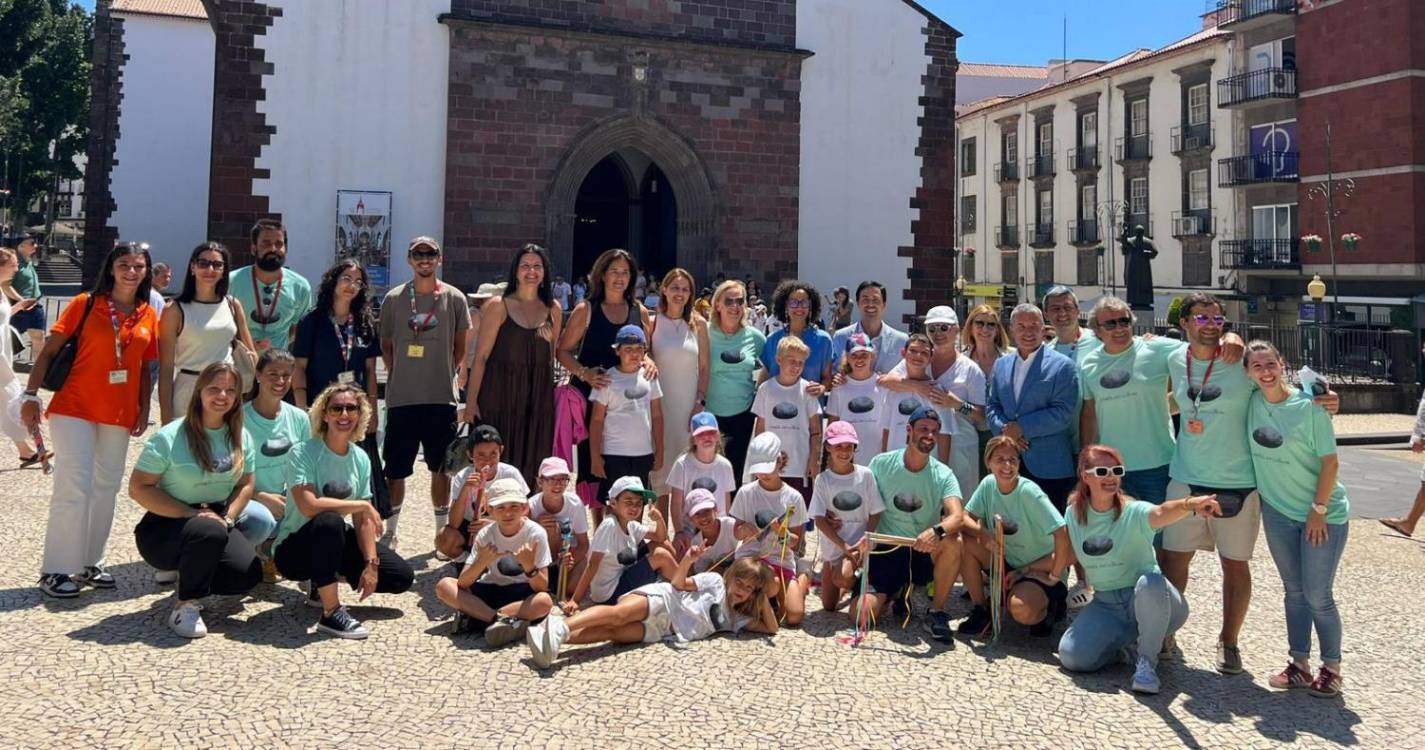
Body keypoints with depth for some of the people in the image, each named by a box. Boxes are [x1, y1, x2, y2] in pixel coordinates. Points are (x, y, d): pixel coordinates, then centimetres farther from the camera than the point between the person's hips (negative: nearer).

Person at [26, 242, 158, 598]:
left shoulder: (149, 316, 5)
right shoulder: (84, 304, -4)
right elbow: (48, 351, -5)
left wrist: (144, 410, 5)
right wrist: (31, 395, -12)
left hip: (119, 414, 4)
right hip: (74, 407, -4)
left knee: (106, 488, 11)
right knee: (74, 487, -8)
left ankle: (90, 562, 23)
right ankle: (55, 570, 1)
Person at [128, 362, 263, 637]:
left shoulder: (241, 437, 2)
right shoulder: (170, 437, -14)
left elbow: (245, 484, 7)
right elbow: (139, 488, -14)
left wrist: (227, 518, -12)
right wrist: (192, 514, -21)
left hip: (217, 520, 5)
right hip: (166, 526, -5)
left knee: (248, 573, -20)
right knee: (209, 532, -38)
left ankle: (187, 577, 13)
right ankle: (184, 606, -15)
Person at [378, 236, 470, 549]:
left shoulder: (454, 298, 3)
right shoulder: (394, 298, 4)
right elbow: (385, 345, 13)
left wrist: (444, 374, 4)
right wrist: (400, 375, 4)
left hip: (441, 397, 0)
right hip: (401, 398, 1)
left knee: (441, 468, 8)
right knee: (395, 469, 7)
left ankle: (443, 529, 20)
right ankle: (391, 530, 23)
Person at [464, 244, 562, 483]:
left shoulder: (553, 310, 9)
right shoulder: (498, 306, -3)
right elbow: (481, 356, -5)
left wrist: (550, 396, 9)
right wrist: (471, 401, -9)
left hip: (539, 400, 4)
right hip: (501, 398, -3)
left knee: (531, 467, 8)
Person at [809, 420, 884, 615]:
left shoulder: (865, 475, -6)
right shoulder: (823, 479, -6)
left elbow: (876, 513, -3)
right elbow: (819, 519, -9)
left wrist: (865, 541, -17)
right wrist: (843, 545, -18)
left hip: (859, 542, -2)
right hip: (833, 545, 2)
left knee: (842, 577, -31)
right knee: (829, 606, 6)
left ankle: (860, 588, 4)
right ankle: (849, 586, 39)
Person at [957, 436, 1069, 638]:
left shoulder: (1029, 492, -23)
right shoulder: (988, 484, -6)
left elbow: (1063, 534, -28)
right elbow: (965, 518, -6)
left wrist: (1054, 577, -20)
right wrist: (984, 535, -27)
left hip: (1040, 569, -5)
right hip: (1006, 563, 5)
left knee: (1020, 609, -34)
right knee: (964, 542, -19)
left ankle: (1051, 605, 5)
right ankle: (980, 610, -2)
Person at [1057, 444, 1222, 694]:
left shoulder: (1133, 512, -17)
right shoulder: (1073, 514, -3)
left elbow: (1162, 512, -42)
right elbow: (1067, 555, 14)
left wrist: (1189, 504, -63)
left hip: (1147, 601, -3)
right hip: (1106, 605, 4)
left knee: (1150, 581, -40)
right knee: (1072, 657, -20)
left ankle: (1147, 661, -17)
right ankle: (1131, 639, 10)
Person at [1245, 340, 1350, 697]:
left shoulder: (1309, 406, -16)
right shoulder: (1252, 402, -3)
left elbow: (1330, 462, -13)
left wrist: (1319, 510, -13)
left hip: (1323, 514, -4)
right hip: (1277, 512, 4)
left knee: (1318, 596, -1)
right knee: (1294, 591, 12)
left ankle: (1331, 669, 16)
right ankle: (1300, 664, 21)